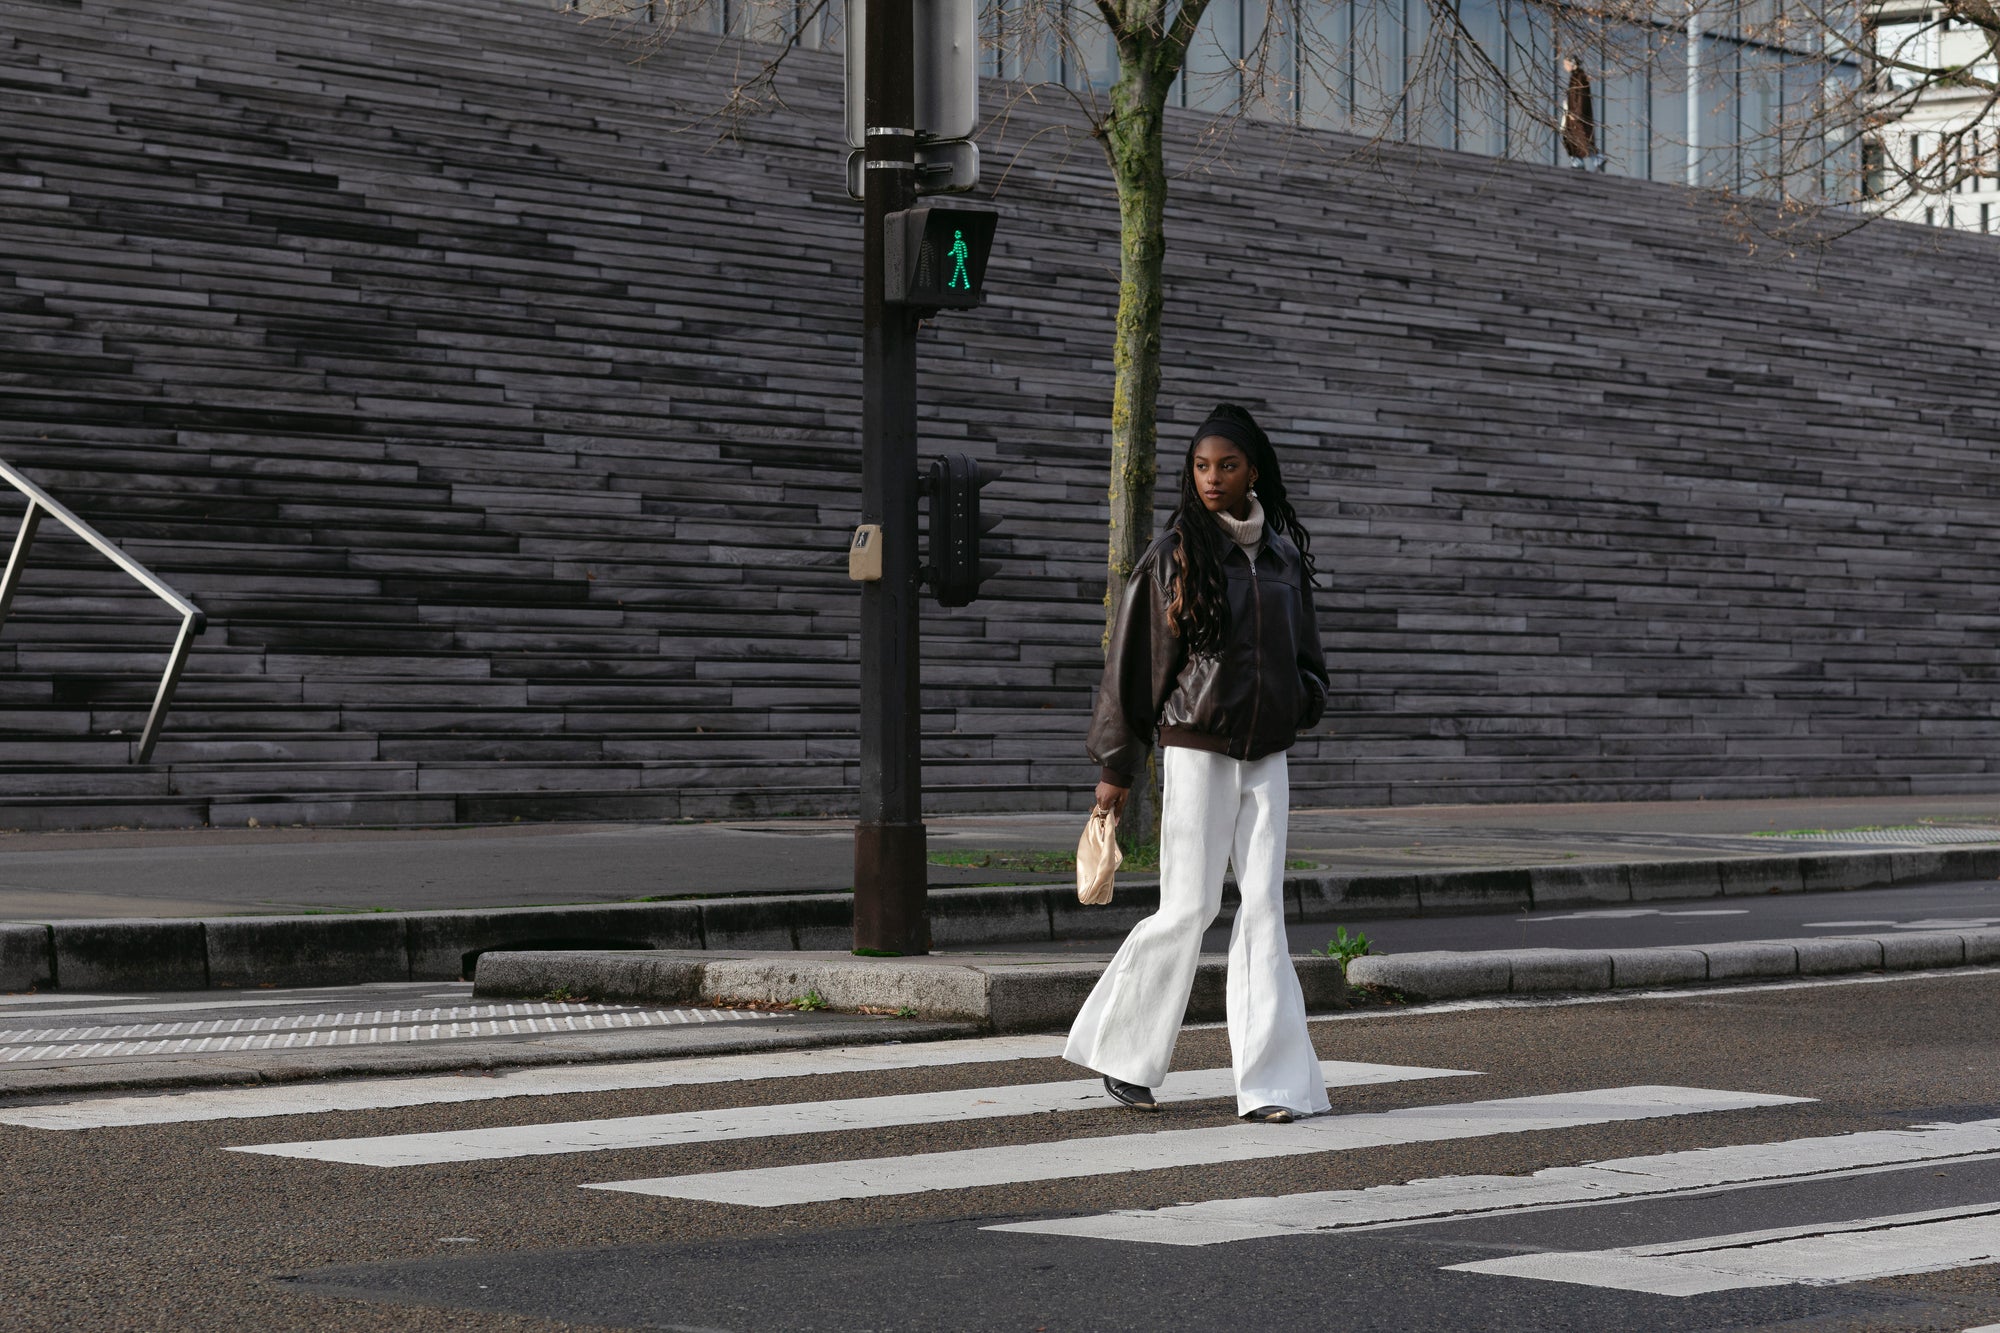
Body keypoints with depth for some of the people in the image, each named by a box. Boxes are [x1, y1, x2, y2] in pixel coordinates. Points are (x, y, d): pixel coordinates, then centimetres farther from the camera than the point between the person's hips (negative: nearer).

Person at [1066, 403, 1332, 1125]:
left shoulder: (1283, 552, 9)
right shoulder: (1172, 556, -4)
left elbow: (1301, 646, 21)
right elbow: (1131, 660, -1)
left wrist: (1306, 695, -1)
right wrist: (1115, 767, -2)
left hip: (1265, 755, 4)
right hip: (1196, 749, -4)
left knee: (1264, 905, -2)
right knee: (1189, 907, -6)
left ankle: (1267, 1082, -3)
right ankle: (1121, 1046, 14)